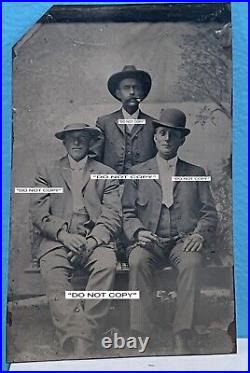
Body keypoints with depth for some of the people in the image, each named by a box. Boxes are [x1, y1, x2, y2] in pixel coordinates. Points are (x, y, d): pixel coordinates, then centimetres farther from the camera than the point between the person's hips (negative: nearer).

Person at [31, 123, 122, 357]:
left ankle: (85, 343, -24)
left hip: (95, 240, 0)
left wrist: (91, 240, -12)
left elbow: (113, 216, 6)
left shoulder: (106, 174, 17)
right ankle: (74, 343, -28)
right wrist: (63, 234, -11)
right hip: (58, 240, 1)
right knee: (52, 270, -30)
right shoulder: (47, 172, 19)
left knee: (107, 265, -31)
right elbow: (38, 212, 6)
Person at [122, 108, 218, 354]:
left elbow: (209, 213, 11)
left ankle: (181, 338, -23)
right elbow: (128, 213, 8)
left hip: (183, 241, 0)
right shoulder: (137, 173, 15)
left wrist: (200, 235, -10)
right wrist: (138, 232, -13)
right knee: (138, 262, -31)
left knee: (192, 262, -32)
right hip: (149, 242, 0)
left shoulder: (196, 173, 18)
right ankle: (141, 336, -23)